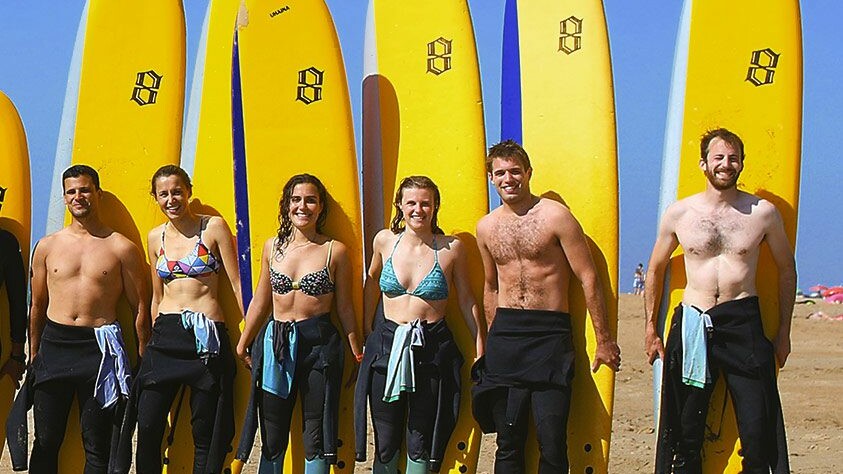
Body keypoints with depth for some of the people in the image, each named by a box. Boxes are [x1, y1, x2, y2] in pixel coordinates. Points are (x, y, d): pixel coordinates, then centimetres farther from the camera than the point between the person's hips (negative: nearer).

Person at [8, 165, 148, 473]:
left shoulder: (122, 248, 2)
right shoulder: (47, 246, 10)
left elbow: (140, 308, 3)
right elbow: (37, 306, 16)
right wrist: (33, 355, 12)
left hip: (100, 350, -3)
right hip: (54, 346, 3)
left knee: (97, 447, 1)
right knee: (45, 442, 6)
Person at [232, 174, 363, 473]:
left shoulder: (335, 251, -3)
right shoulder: (273, 247, 6)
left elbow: (344, 307, 4)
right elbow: (260, 302, 14)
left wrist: (357, 352, 7)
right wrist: (243, 344, 17)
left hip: (319, 344, -3)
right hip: (276, 344, 3)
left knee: (316, 439, 4)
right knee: (272, 439, 9)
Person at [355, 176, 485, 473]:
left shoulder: (452, 248, -4)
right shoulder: (385, 241, 2)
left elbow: (466, 301, 6)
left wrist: (480, 350, 7)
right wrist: (366, 331, 23)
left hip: (432, 350, -2)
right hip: (387, 347, 2)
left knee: (420, 446, 6)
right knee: (386, 444, 7)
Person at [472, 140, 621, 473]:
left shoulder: (555, 216, -4)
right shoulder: (486, 227, 11)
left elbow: (588, 279, -4)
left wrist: (604, 342, -5)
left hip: (549, 334, -4)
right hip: (504, 335, 4)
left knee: (552, 443, -8)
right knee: (508, 440, 7)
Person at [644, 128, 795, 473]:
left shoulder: (763, 212, 2)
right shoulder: (679, 214, 4)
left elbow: (786, 269, 12)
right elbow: (655, 270, 15)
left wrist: (784, 331, 10)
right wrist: (651, 327, 12)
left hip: (744, 324, -1)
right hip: (692, 325, 1)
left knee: (757, 430, -4)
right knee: (686, 430, 4)